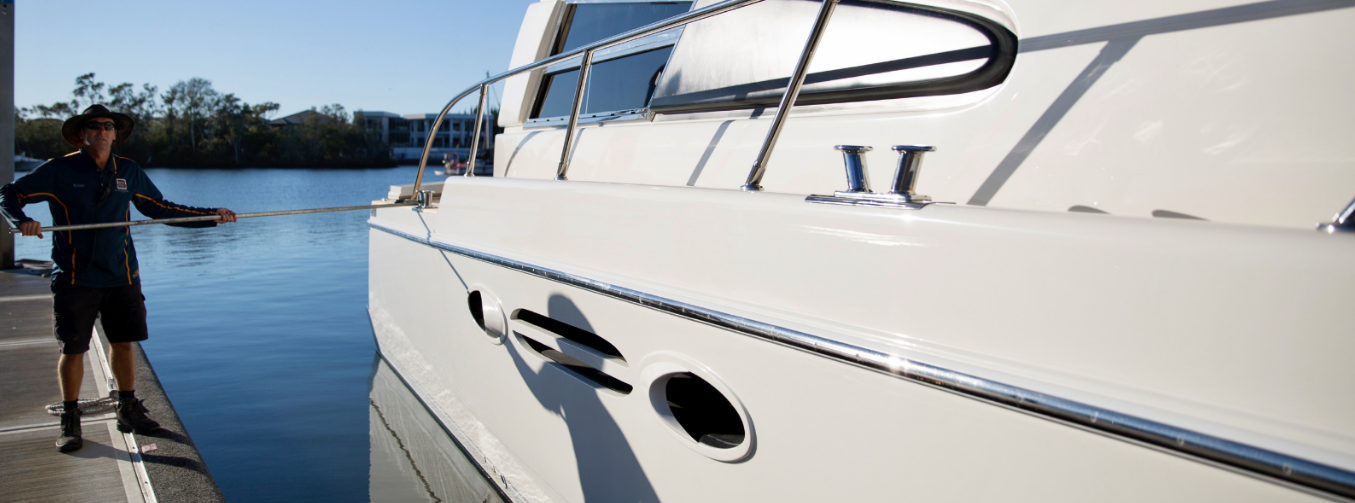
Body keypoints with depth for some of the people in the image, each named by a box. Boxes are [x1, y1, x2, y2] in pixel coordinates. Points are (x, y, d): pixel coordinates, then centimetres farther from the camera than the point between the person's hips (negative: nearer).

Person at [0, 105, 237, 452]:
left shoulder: (128, 172, 7)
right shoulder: (60, 170, -4)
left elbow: (160, 208, 15)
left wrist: (211, 215, 10)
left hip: (121, 276, 3)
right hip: (75, 277, -3)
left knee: (124, 343, 10)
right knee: (72, 349, 2)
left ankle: (129, 412, 24)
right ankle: (70, 421, 18)